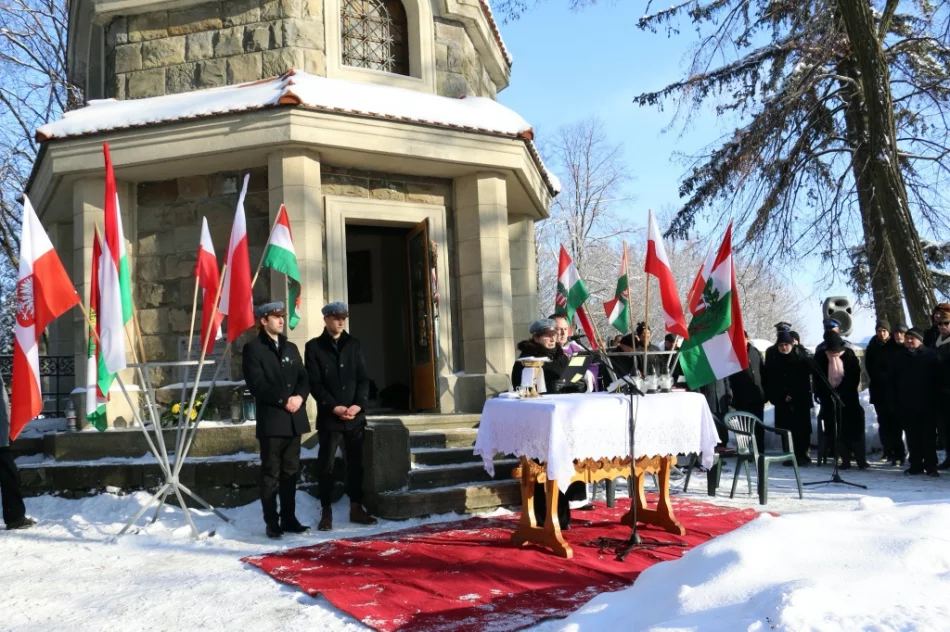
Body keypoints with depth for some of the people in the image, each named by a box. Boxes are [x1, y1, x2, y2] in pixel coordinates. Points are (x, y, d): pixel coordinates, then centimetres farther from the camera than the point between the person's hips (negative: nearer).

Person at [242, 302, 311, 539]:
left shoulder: (291, 348, 18)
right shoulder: (253, 348, -1)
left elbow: (304, 378, 12)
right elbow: (257, 384, -11)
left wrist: (299, 397, -8)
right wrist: (283, 400, -16)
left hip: (294, 419, 6)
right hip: (271, 419, -6)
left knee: (291, 472, 9)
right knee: (271, 473, 0)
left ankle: (289, 519, 17)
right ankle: (272, 523, 6)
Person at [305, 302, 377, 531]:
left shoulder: (353, 344, 10)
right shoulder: (313, 347, -1)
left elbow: (363, 378, 6)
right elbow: (315, 383, -7)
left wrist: (358, 404, -9)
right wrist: (334, 407, -16)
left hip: (355, 415, 3)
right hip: (328, 416, -3)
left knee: (356, 463, 9)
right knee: (326, 465, 1)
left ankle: (356, 508, 19)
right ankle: (326, 512, 9)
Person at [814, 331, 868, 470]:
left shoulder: (849, 355, -1)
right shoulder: (820, 357, 0)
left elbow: (855, 377, -2)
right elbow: (818, 380, 1)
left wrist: (842, 393, -12)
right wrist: (827, 397, -8)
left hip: (848, 397, 0)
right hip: (830, 398, 1)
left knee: (854, 427, -5)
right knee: (838, 431, -2)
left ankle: (861, 460, 0)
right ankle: (845, 460, 5)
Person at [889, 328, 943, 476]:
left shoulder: (931, 355, -1)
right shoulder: (899, 357, 9)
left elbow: (938, 378, -3)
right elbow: (892, 381, 9)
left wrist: (936, 400, -8)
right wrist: (894, 402, 2)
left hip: (926, 404, -3)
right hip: (906, 404, 3)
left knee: (929, 436, 1)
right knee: (912, 437, 6)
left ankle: (931, 466, 5)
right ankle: (916, 465, 13)